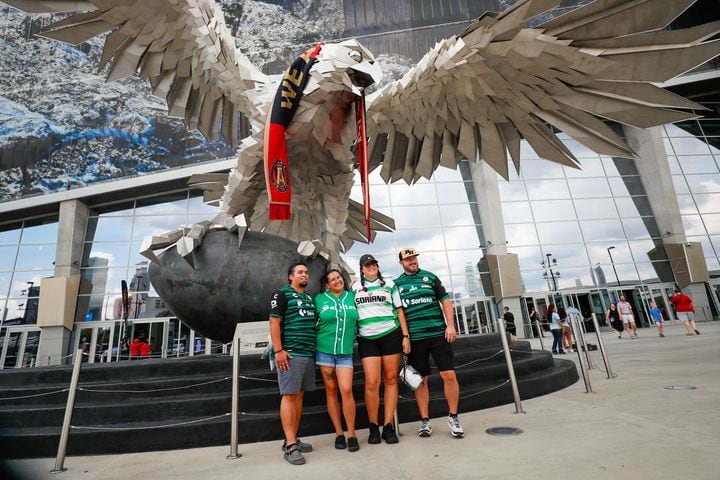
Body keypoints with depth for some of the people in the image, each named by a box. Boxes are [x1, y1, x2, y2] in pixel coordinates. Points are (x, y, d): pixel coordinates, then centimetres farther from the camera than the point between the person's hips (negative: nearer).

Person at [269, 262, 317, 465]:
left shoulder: (310, 298, 18)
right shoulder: (282, 294, -2)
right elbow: (274, 322, -9)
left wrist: (315, 349, 16)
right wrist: (279, 351, -16)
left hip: (309, 353, 7)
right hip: (290, 354, -7)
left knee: (299, 395, 10)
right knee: (289, 395, -5)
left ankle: (293, 439, 19)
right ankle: (290, 445, 0)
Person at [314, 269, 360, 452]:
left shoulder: (352, 296, 6)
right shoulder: (319, 299, 1)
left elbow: (358, 320, 18)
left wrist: (353, 335, 13)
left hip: (345, 351, 0)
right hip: (324, 350, 0)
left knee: (346, 390, -9)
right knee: (331, 390, 6)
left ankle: (351, 434, 6)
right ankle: (339, 433, 20)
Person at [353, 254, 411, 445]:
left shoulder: (389, 284, 8)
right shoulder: (355, 287, 10)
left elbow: (399, 310, 7)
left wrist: (406, 336, 2)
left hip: (391, 335, 0)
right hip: (367, 339, 0)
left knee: (391, 380, 2)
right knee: (372, 383, -6)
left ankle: (388, 426, 13)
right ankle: (373, 427, 11)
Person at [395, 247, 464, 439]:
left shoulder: (429, 277, 8)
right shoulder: (396, 283, 7)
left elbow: (445, 300, 6)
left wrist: (451, 325, -4)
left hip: (438, 334, 0)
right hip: (414, 338, 0)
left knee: (449, 375, -2)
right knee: (420, 380, 7)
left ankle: (453, 417, 18)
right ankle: (425, 421, 21)